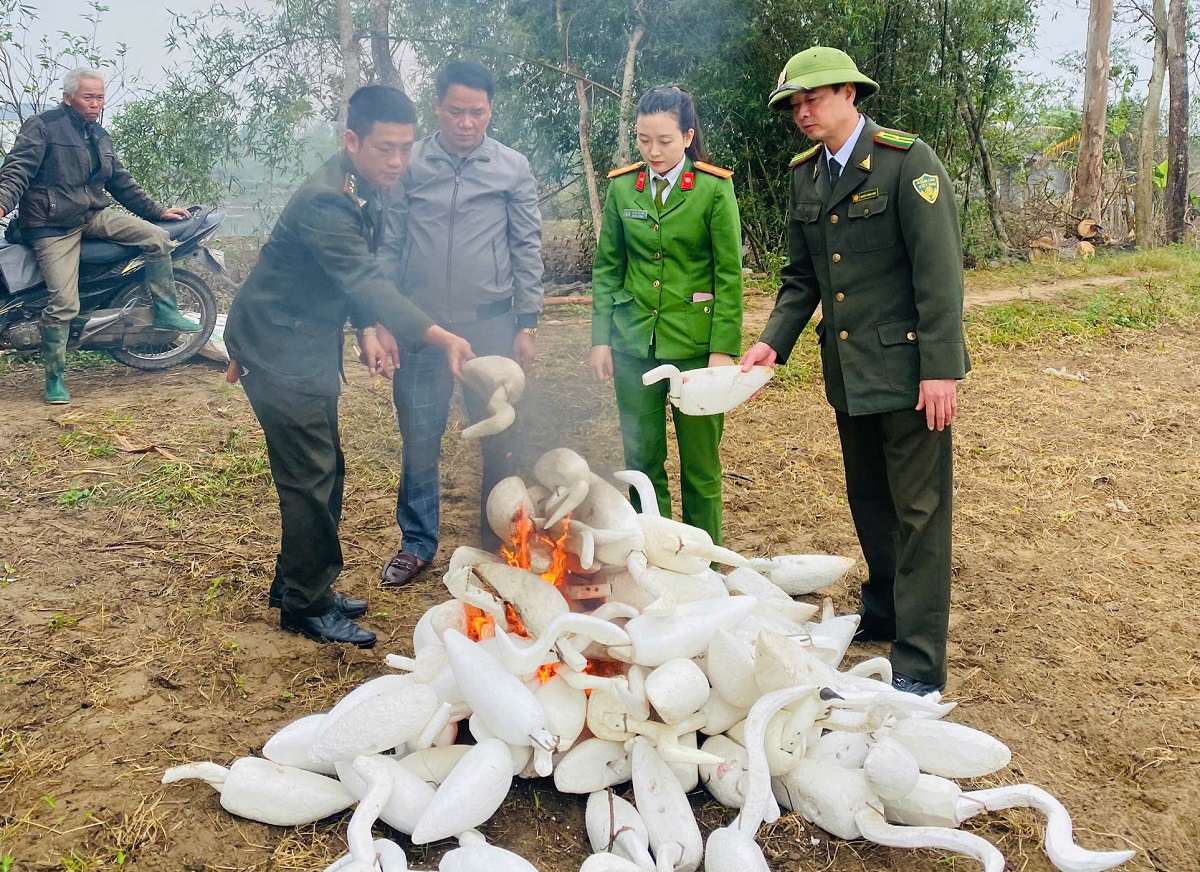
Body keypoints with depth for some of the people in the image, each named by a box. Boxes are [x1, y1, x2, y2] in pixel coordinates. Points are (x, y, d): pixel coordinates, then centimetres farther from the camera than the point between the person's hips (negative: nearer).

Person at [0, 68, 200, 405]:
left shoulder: (99, 136, 17)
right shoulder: (43, 126, -5)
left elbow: (122, 183, 22)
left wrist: (158, 210, 19)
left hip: (94, 215, 7)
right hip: (52, 226, -6)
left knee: (158, 238, -10)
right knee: (64, 303, -14)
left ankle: (165, 312, 2)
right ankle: (54, 378, 0)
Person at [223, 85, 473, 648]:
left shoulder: (367, 192, 4)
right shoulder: (324, 202, -26)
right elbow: (366, 283, -37)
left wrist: (368, 328, -1)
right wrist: (438, 338, -47)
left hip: (311, 345, 10)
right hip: (278, 350, -9)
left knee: (325, 473, 14)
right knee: (311, 479, -5)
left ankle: (296, 584, 28)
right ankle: (306, 608, 8)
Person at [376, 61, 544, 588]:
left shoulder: (512, 168, 2)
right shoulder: (411, 165, 2)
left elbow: (527, 249, 3)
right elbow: (390, 246, 4)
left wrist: (527, 325, 0)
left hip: (490, 325, 0)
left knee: (498, 439, 6)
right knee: (419, 439, 7)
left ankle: (498, 542, 23)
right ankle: (417, 543, 23)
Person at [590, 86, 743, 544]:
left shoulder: (714, 188, -5)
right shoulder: (622, 187, 4)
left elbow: (729, 275, -5)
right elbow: (607, 268, 9)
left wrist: (724, 349, -10)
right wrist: (600, 338, 2)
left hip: (695, 343, -3)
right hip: (634, 344, 3)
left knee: (699, 465, 4)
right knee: (642, 461, 9)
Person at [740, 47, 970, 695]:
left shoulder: (908, 161, -11)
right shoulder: (805, 175, 9)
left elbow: (939, 271, -16)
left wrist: (940, 370, -20)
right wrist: (773, 341, -4)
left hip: (907, 368, -7)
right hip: (849, 371, 7)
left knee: (919, 512, -1)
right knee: (868, 501, 19)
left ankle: (919, 665, 7)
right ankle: (883, 614, 39)